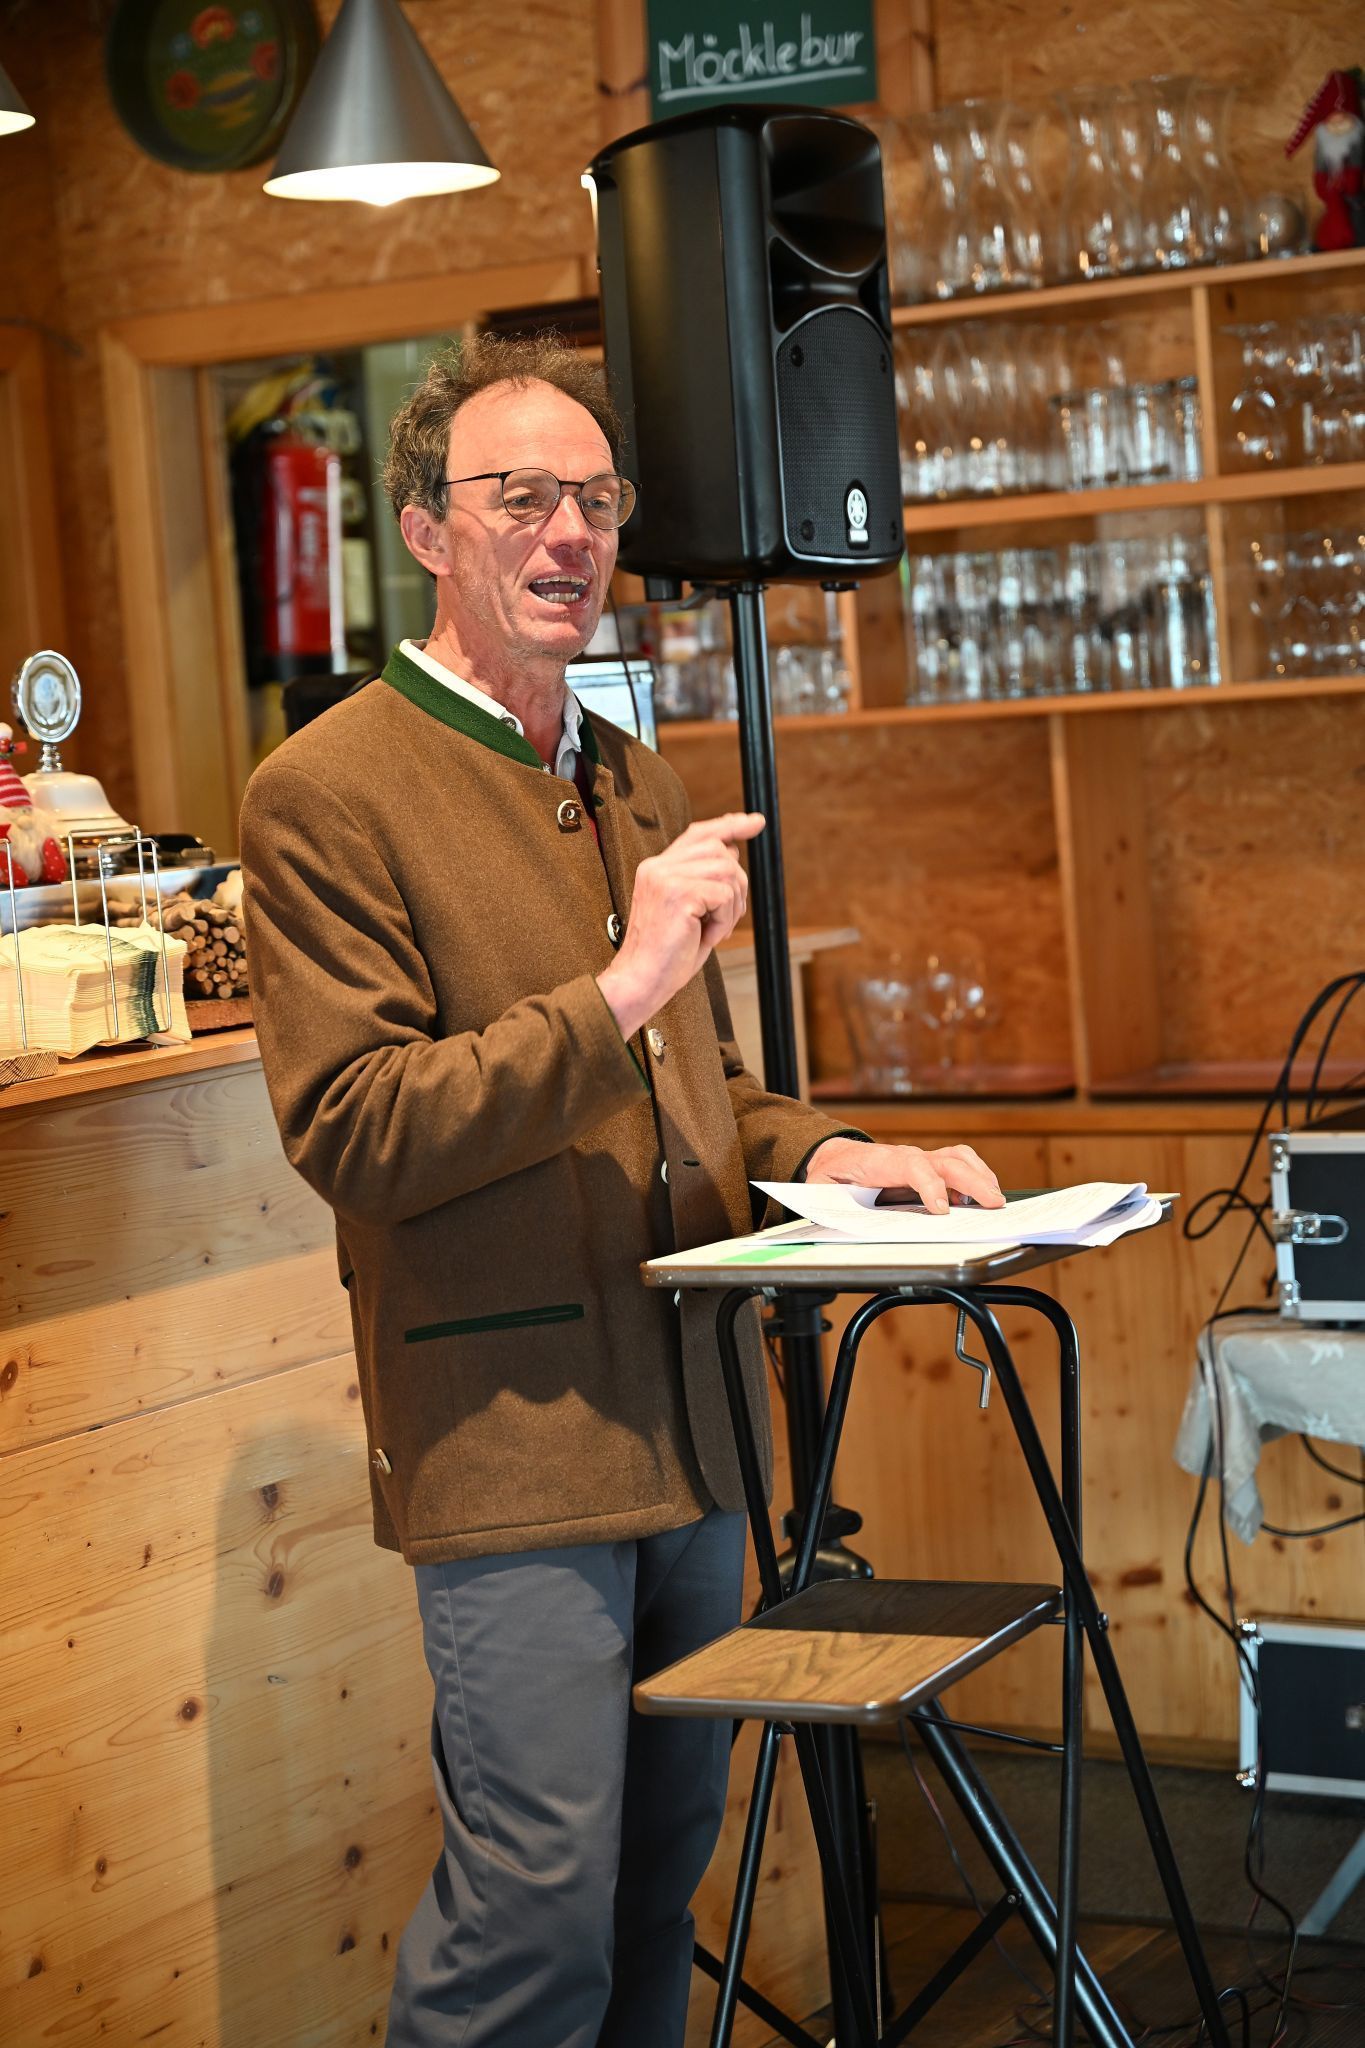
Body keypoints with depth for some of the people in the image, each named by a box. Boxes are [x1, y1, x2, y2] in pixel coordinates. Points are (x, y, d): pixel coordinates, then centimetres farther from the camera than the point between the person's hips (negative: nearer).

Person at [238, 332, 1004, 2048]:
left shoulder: (638, 787, 17)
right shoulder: (328, 792, -8)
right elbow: (351, 1132, -16)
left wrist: (827, 1154, 4)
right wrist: (621, 990, -21)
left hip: (690, 1426, 8)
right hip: (513, 1441, -7)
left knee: (668, 1860, 15)